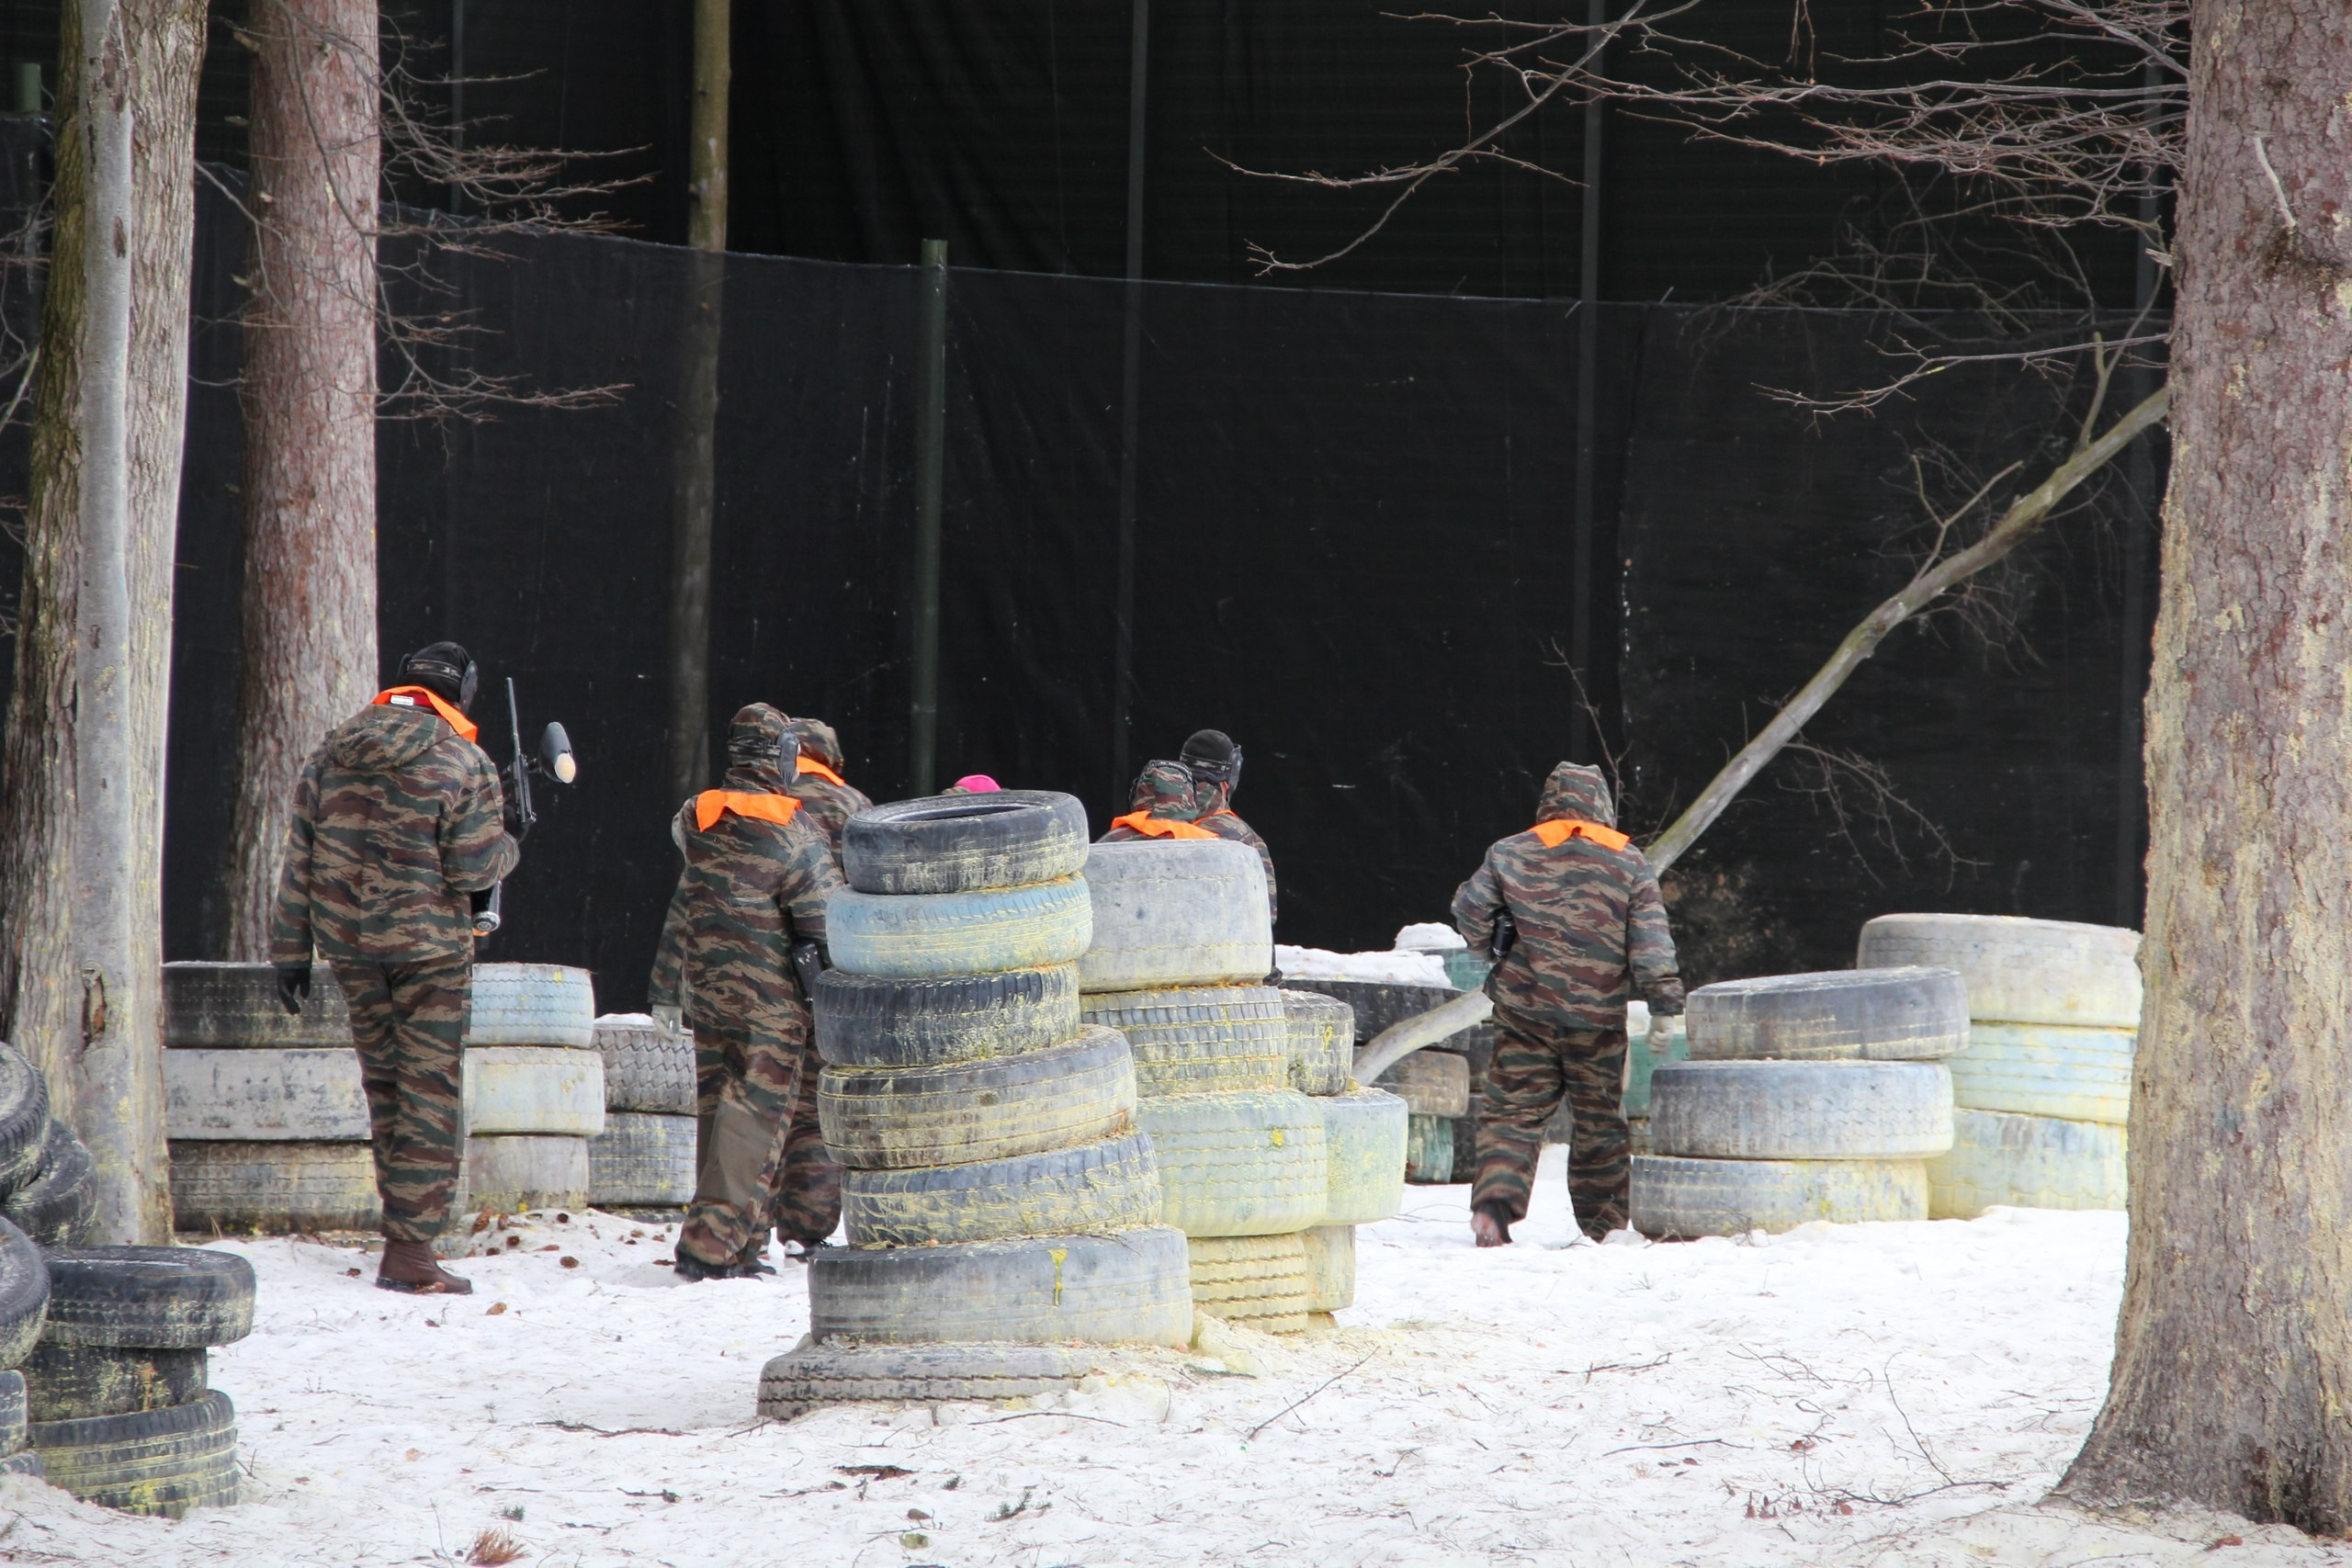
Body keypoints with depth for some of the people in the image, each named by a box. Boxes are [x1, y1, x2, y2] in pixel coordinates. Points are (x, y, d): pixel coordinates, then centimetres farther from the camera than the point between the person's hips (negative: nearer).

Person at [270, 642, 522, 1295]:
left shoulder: (332, 756, 7)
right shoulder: (462, 763, -9)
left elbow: (299, 861, 8)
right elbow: (473, 869, -12)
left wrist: (290, 949, 13)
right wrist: (508, 847, 10)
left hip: (348, 946, 5)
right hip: (430, 947, -5)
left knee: (385, 1082, 18)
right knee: (429, 1094, -1)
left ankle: (406, 1216, 23)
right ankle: (410, 1251, -6)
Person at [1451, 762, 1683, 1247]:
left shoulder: (1509, 853, 3)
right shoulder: (1628, 862, 2)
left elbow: (1469, 911, 0)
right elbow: (1650, 939, -4)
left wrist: (1486, 948, 18)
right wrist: (1665, 993, -2)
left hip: (1525, 1011, 0)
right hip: (1599, 1018, 0)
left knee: (1513, 1111, 2)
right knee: (1601, 1117, 13)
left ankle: (1494, 1201, -17)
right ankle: (1605, 1219, 16)